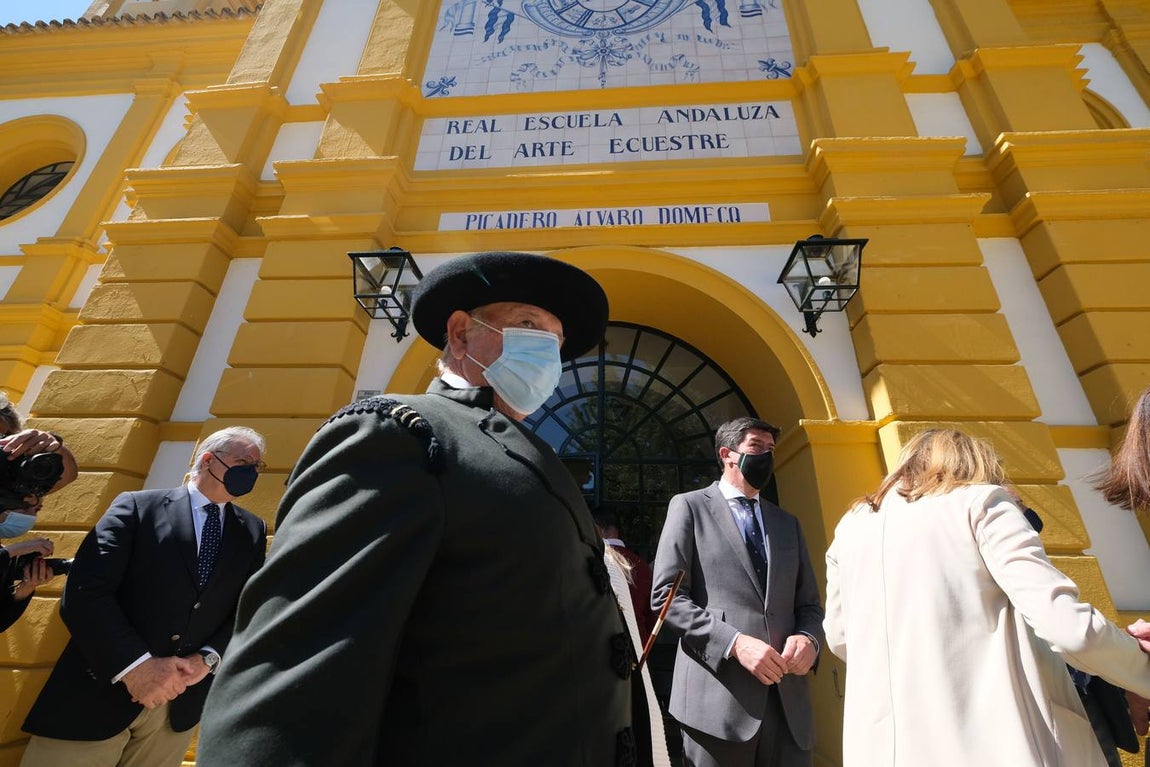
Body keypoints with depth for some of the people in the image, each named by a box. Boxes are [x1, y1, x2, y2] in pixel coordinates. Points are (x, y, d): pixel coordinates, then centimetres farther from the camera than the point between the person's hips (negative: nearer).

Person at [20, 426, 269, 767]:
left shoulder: (253, 531, 5)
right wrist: (134, 664, -20)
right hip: (103, 691, -2)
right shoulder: (138, 506, -4)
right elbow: (84, 593, -11)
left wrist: (208, 659, -13)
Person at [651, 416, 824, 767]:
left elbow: (808, 603, 16)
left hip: (788, 699, 5)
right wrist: (735, 643, -17)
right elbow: (666, 595, -8)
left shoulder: (787, 523, 16)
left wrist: (808, 638, -6)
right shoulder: (689, 507, -1)